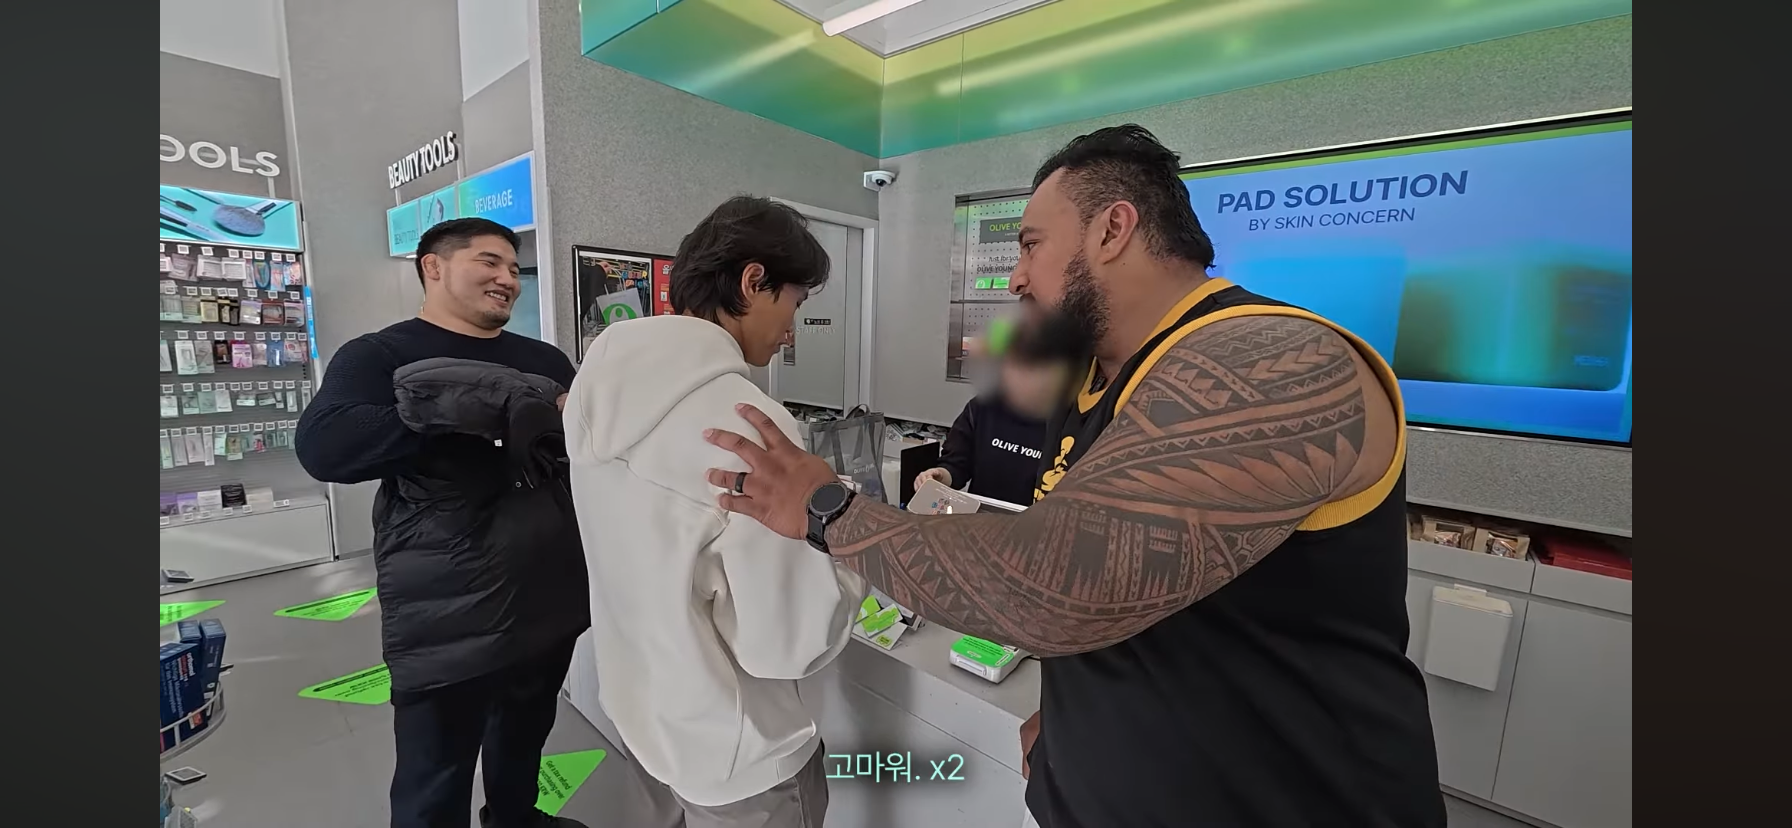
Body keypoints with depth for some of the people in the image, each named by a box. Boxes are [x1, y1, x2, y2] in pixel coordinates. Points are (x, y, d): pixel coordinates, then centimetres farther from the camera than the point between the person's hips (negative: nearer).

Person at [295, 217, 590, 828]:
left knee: (527, 735, 26)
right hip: (448, 623, -5)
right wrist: (468, 412, -26)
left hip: (552, 605, 5)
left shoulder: (545, 360, 9)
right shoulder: (380, 356, -7)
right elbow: (323, 447, -25)